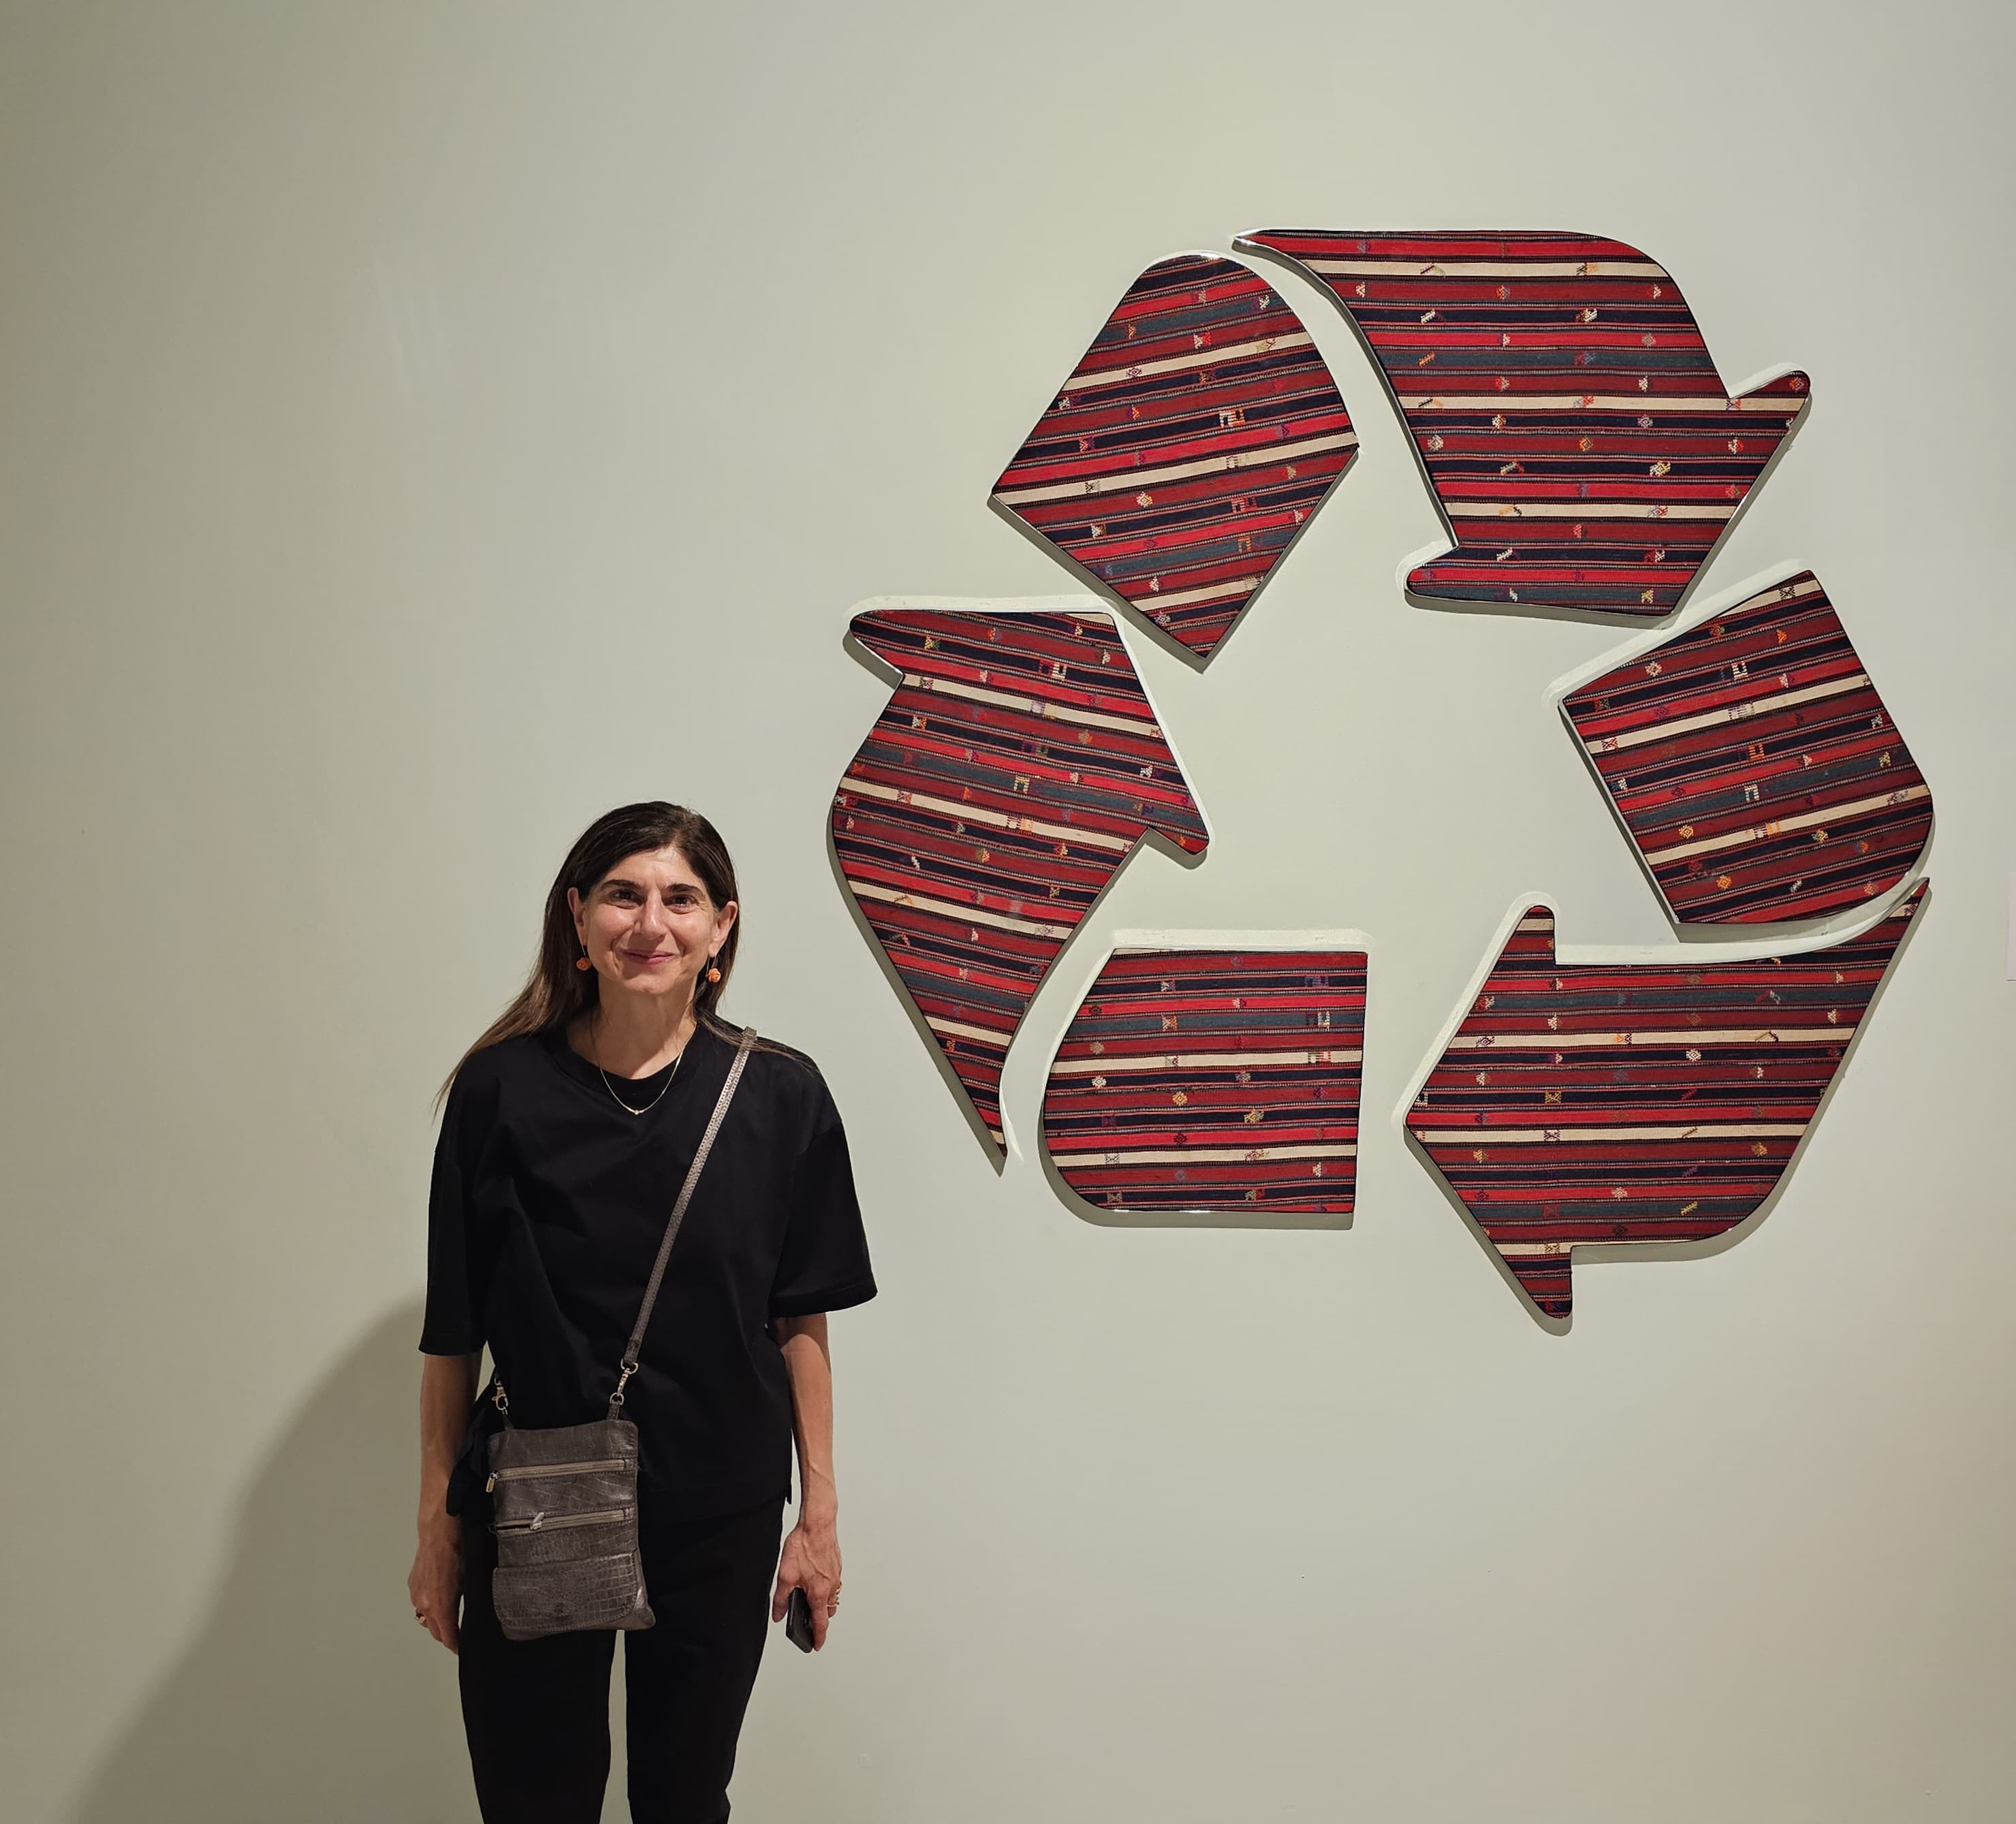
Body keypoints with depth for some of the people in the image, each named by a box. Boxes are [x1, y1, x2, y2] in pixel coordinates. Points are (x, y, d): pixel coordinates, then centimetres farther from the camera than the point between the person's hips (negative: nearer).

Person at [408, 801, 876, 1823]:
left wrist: (820, 1513, 2)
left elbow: (800, 1322, 2)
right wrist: (438, 1527, 2)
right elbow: (452, 1331, 0)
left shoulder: (779, 1096, -4)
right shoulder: (500, 1090, -6)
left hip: (720, 1526, 1)